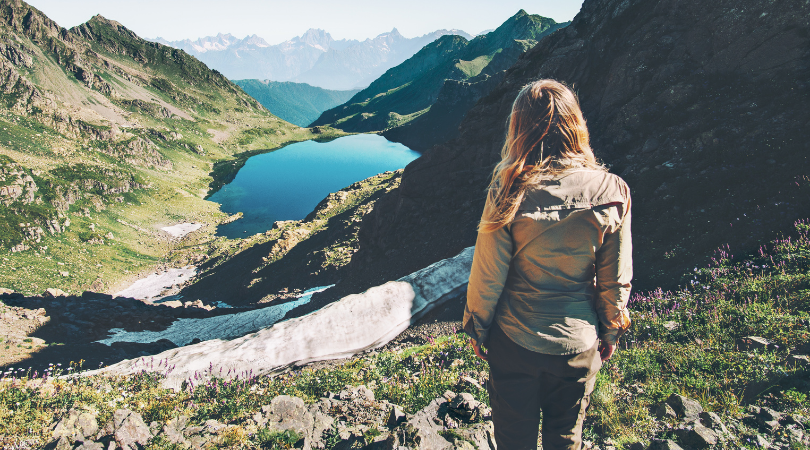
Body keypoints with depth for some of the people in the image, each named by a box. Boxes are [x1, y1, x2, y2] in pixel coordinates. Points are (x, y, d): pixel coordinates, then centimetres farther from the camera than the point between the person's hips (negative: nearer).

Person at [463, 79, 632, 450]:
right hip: (578, 344, 2)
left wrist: (476, 329, 5)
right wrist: (611, 332, 12)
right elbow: (615, 281, -6)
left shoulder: (509, 192, -20)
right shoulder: (611, 192, -14)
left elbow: (487, 276, -12)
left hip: (514, 340, -1)